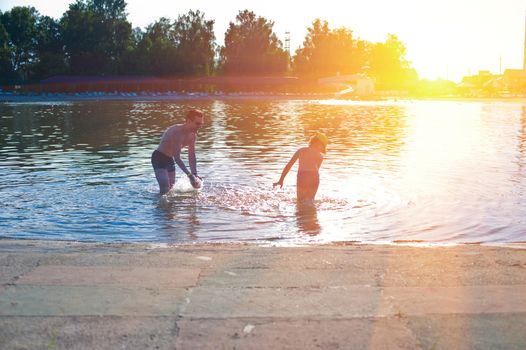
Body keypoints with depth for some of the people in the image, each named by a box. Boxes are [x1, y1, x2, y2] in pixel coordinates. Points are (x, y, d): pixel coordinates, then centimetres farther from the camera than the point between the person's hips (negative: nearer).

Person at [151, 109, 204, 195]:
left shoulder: (192, 135, -4)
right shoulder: (177, 132, -30)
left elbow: (192, 156, 3)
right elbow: (177, 158, -32)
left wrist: (195, 174, -8)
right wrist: (189, 175, -35)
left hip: (170, 159, 9)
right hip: (159, 158, -9)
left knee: (171, 187, 15)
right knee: (165, 189, -20)